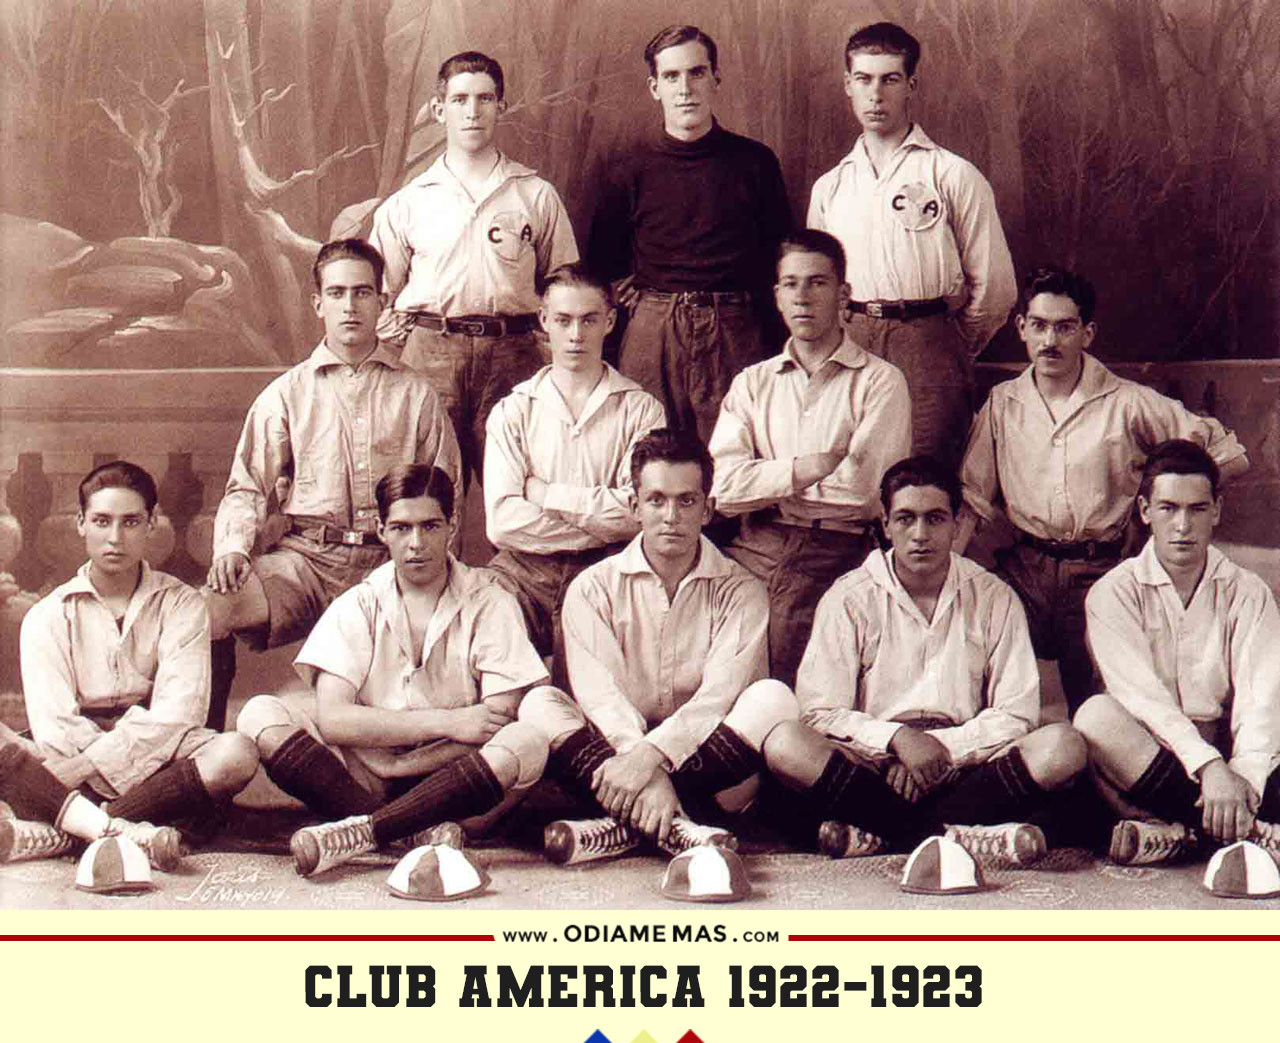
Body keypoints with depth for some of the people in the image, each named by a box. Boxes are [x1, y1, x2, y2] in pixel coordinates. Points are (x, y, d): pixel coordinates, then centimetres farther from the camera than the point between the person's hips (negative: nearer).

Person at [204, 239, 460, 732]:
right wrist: (233, 545, -6)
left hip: (390, 562, -1)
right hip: (308, 557, 1)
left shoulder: (416, 394, 16)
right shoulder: (287, 394, 16)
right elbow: (247, 487, 14)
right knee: (209, 609, -27)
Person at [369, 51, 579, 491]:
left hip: (512, 356, 0)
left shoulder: (537, 195, 10)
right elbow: (381, 294, 18)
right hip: (430, 354, 0)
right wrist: (407, 341, 4)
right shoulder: (406, 204, 11)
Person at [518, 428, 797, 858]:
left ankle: (625, 825, -31)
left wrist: (650, 756, -29)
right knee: (539, 705, -23)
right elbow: (599, 694, -10)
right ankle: (681, 825, -37)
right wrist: (650, 776, -28)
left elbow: (720, 695, -12)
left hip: (703, 753, 0)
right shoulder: (593, 588, 4)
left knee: (772, 698, -27)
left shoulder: (739, 590, 3)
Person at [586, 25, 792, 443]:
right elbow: (602, 263, 18)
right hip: (652, 334, 0)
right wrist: (632, 297, 3)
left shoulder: (755, 161, 7)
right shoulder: (629, 171, 7)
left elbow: (782, 255, 11)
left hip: (738, 334, 0)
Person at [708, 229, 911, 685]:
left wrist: (765, 479, 2)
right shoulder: (752, 383, 19)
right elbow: (721, 488, 4)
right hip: (754, 545, 3)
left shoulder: (880, 381, 7)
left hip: (836, 547, -3)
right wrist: (803, 469, -8)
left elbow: (862, 487, -7)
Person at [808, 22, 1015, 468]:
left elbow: (993, 285, 3)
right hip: (849, 345, 4)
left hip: (929, 344, -3)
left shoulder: (954, 176, 3)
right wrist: (851, 343, 14)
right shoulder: (829, 187, 17)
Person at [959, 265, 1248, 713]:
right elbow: (973, 499, 12)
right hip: (1025, 570, 2)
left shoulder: (1128, 404, 0)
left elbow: (1233, 458, 4)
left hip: (1099, 571, -2)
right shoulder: (1001, 404, 9)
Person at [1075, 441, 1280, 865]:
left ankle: (1176, 831, -30)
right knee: (1096, 716, -34)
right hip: (1147, 752, -1)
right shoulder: (1113, 592, 1)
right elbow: (1140, 694, -12)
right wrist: (1208, 767, -27)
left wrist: (1244, 776, -25)